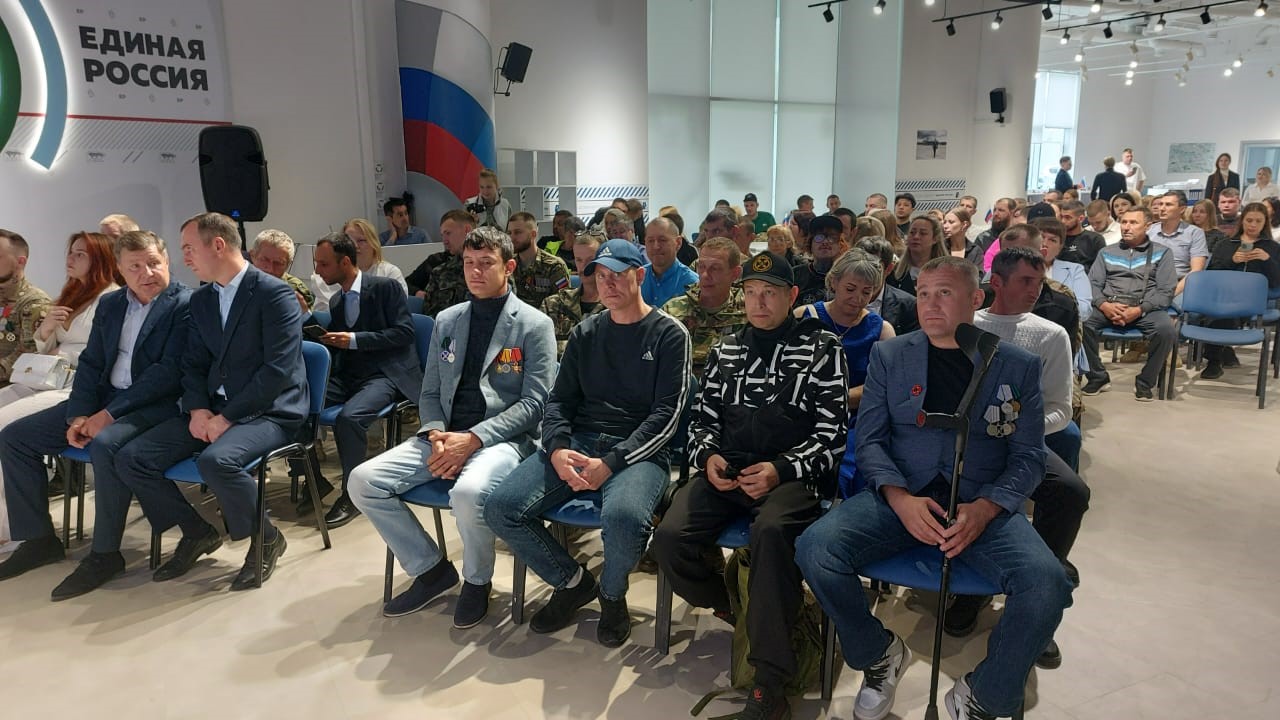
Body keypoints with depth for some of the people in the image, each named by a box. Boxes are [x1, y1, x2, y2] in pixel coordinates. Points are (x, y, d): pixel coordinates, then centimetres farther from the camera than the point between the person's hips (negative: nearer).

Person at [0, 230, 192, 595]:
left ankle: (105, 554, -20)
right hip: (103, 397, 8)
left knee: (106, 445, -35)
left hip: (155, 403, -8)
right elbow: (90, 363, 12)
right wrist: (79, 415, -4)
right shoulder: (109, 304, 14)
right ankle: (39, 539, 11)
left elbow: (169, 371, -17)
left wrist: (110, 414, -19)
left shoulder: (186, 304, -9)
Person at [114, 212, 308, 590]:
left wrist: (227, 417, -20)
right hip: (212, 410, 7)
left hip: (268, 413, -7)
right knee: (131, 459, -7)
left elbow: (279, 370, -19)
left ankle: (266, 538, -8)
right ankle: (198, 531, 14)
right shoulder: (201, 299, 12)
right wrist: (197, 409, -7)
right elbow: (193, 364, 13)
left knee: (215, 460, -35)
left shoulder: (274, 293, -12)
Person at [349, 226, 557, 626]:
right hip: (446, 436, 6)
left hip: (503, 439, -5)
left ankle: (477, 581, -4)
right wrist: (436, 435, -7)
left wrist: (473, 439, -18)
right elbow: (430, 393, 15)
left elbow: (534, 402, -8)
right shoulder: (447, 320, 15)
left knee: (469, 492, -37)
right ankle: (430, 569, 6)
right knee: (363, 481, -13)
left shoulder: (534, 325, -1)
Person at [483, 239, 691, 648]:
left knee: (623, 517, -37)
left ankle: (612, 594, 0)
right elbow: (559, 400, 13)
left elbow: (667, 413, -6)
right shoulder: (585, 333, 16)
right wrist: (557, 449, -9)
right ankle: (573, 583, 8)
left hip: (638, 450, -4)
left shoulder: (668, 334, 2)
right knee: (500, 508, -17)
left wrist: (611, 462, -17)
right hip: (577, 443, 5)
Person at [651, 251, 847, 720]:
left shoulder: (821, 349, 6)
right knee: (670, 537, -23)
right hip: (726, 471, 4)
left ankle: (770, 682, -25)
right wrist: (708, 456, -2)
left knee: (770, 531, -38)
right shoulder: (725, 350, 20)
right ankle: (731, 610, 8)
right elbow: (702, 418, 21)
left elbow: (831, 432, 0)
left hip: (792, 474, -4)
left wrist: (781, 470, -16)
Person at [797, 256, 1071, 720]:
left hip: (984, 505, 0)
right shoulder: (888, 356, 9)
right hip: (900, 497, 1)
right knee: (814, 549, -25)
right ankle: (881, 654, 6)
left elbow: (1028, 456, 4)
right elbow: (869, 439, 4)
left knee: (1048, 584, -29)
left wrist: (984, 509, -16)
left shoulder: (1018, 367, 8)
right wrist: (900, 499, -15)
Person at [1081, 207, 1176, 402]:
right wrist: (1104, 305, -13)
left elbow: (1165, 291, 1)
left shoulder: (1161, 252, 12)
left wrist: (1139, 310, -15)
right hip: (1108, 306, 2)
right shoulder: (1107, 252, 20)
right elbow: (1093, 284, 9)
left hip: (1145, 308, -1)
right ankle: (1098, 377, -10)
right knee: (1082, 323, -30)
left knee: (1165, 329, -34)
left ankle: (1145, 382, -11)